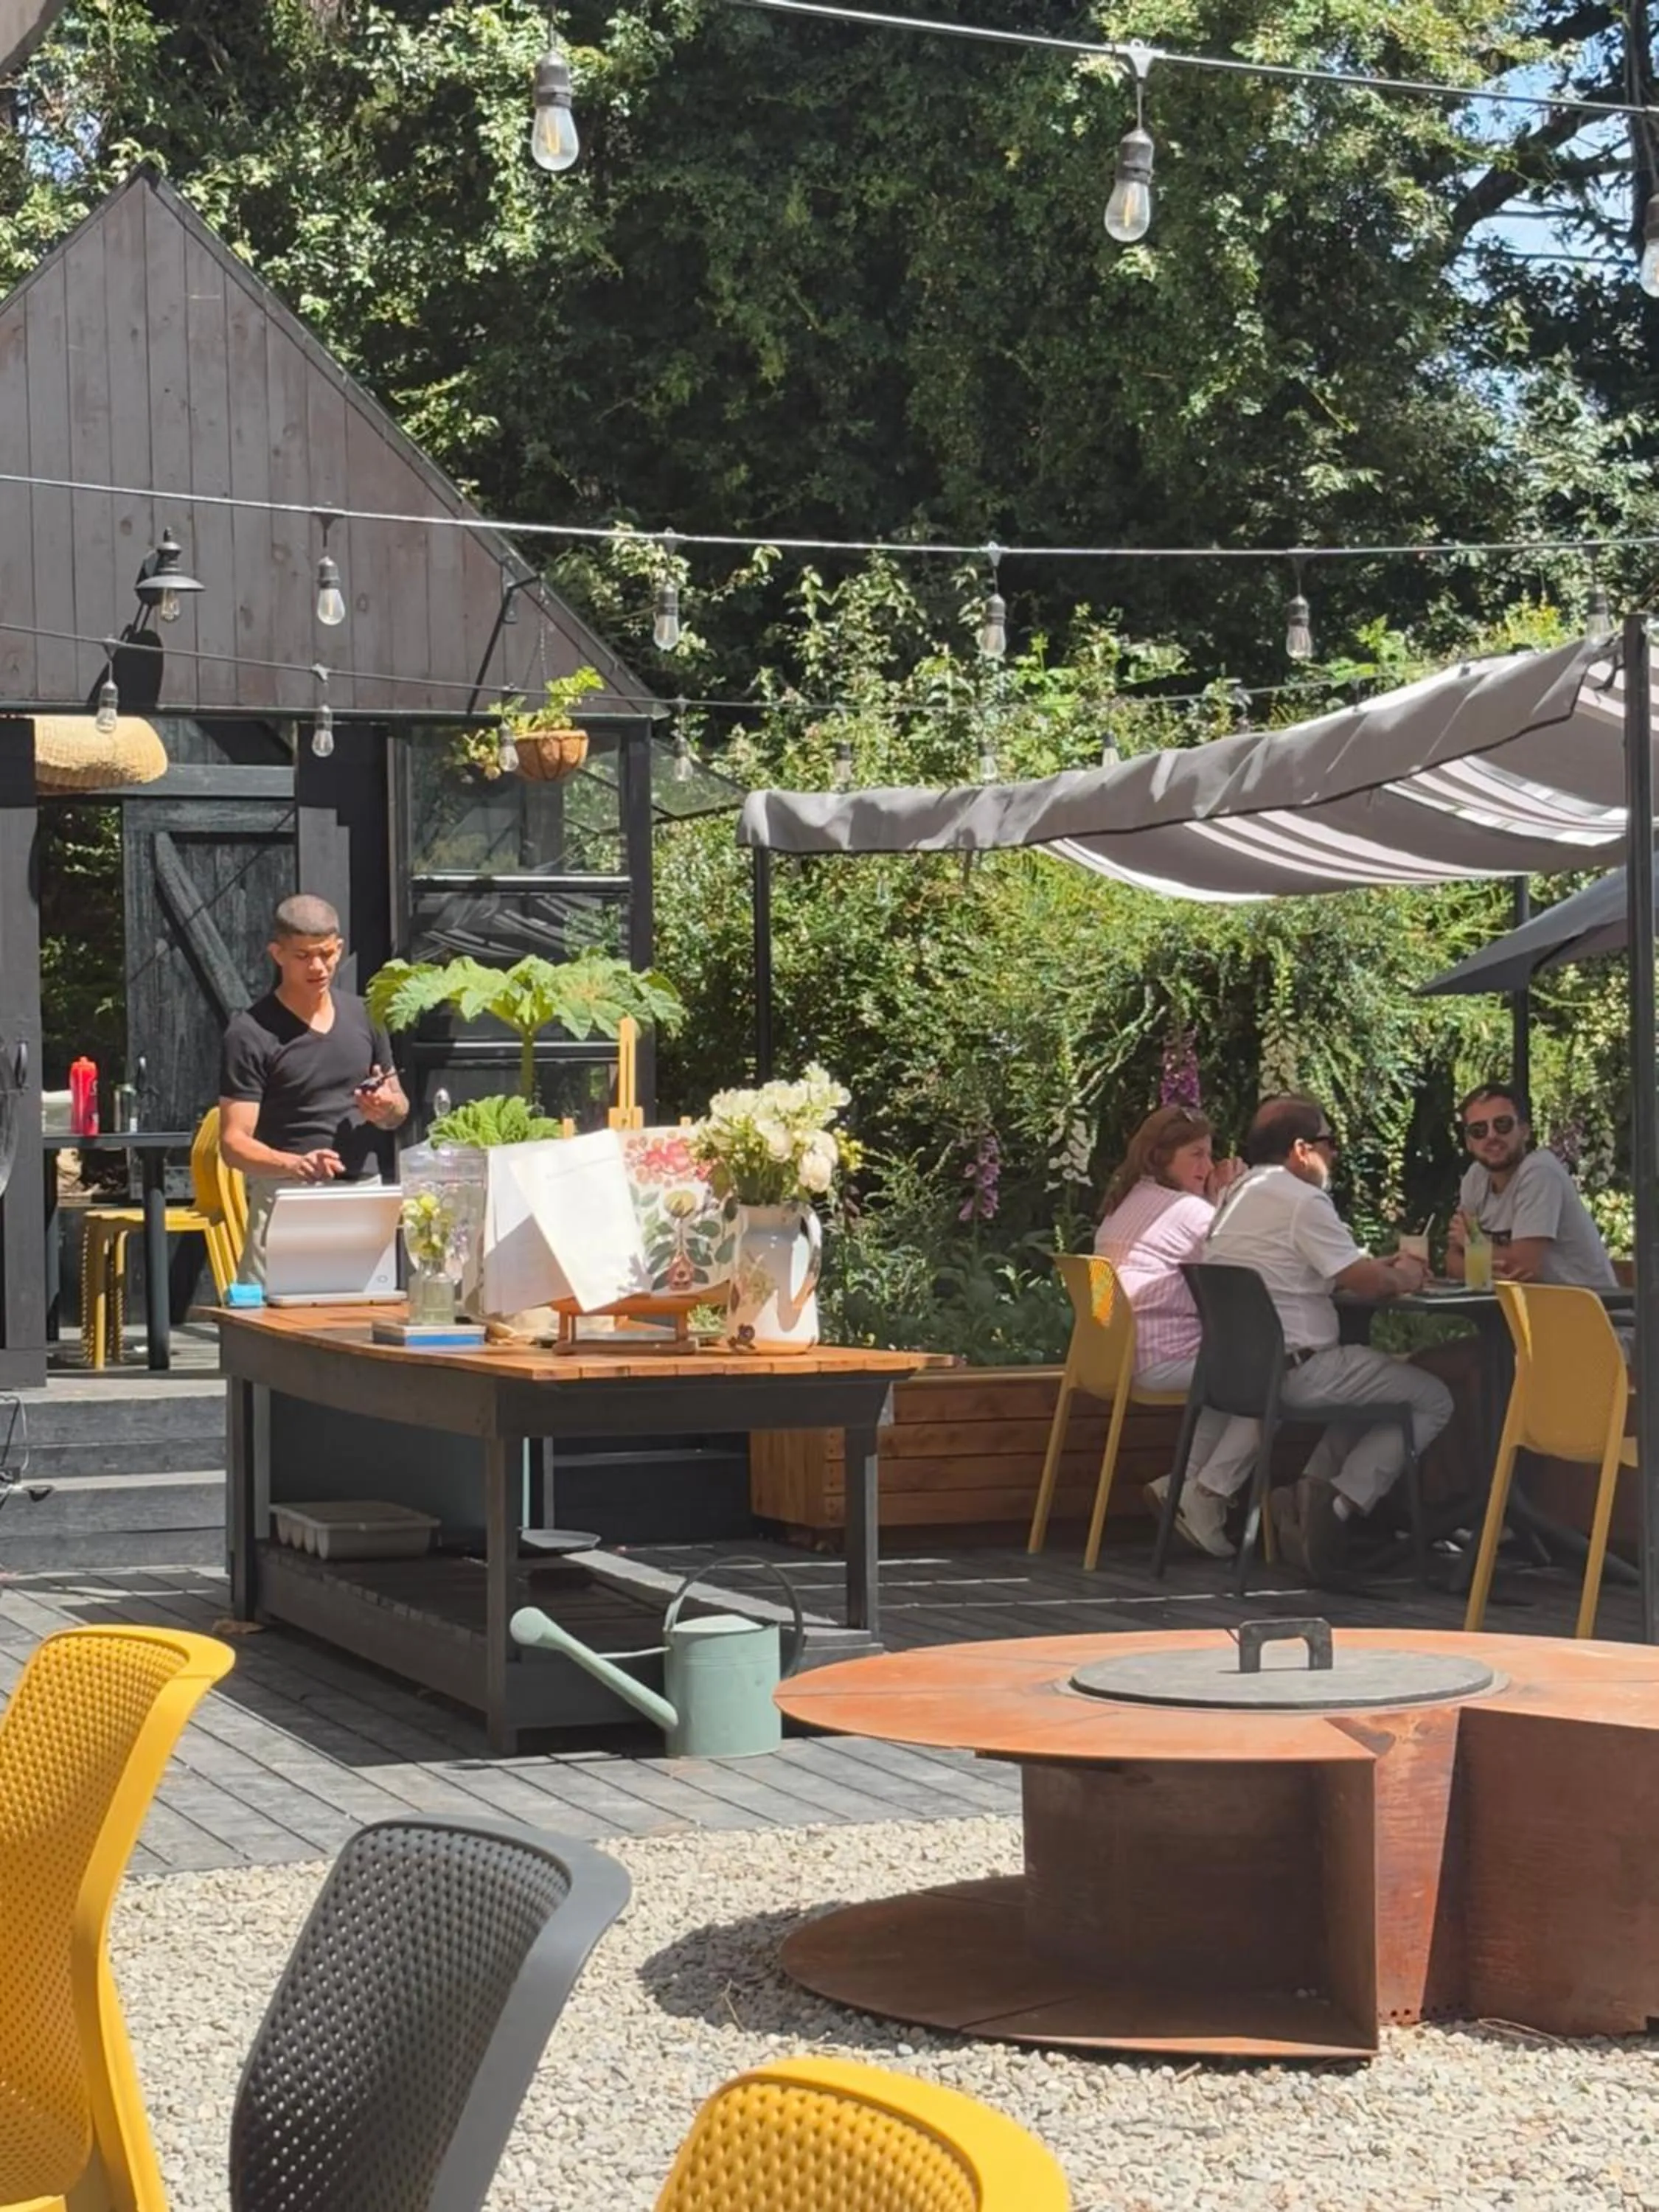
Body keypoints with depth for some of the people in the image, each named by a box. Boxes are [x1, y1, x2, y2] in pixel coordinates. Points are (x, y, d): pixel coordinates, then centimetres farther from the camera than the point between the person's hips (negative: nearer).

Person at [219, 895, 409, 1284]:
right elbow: (233, 1143, -9)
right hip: (286, 1197, -4)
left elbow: (400, 1110, 21)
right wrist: (295, 1164, -28)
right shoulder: (251, 1032, -5)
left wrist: (386, 1108, -3)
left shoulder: (364, 1016, 11)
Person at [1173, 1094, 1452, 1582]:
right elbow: (1365, 1282, -14)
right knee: (1431, 1400, -2)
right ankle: (1342, 1503, -13)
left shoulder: (1238, 1195, 18)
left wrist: (1383, 1268, 15)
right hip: (1295, 1371, -10)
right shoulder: (1302, 1200, -12)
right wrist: (1402, 1277, 7)